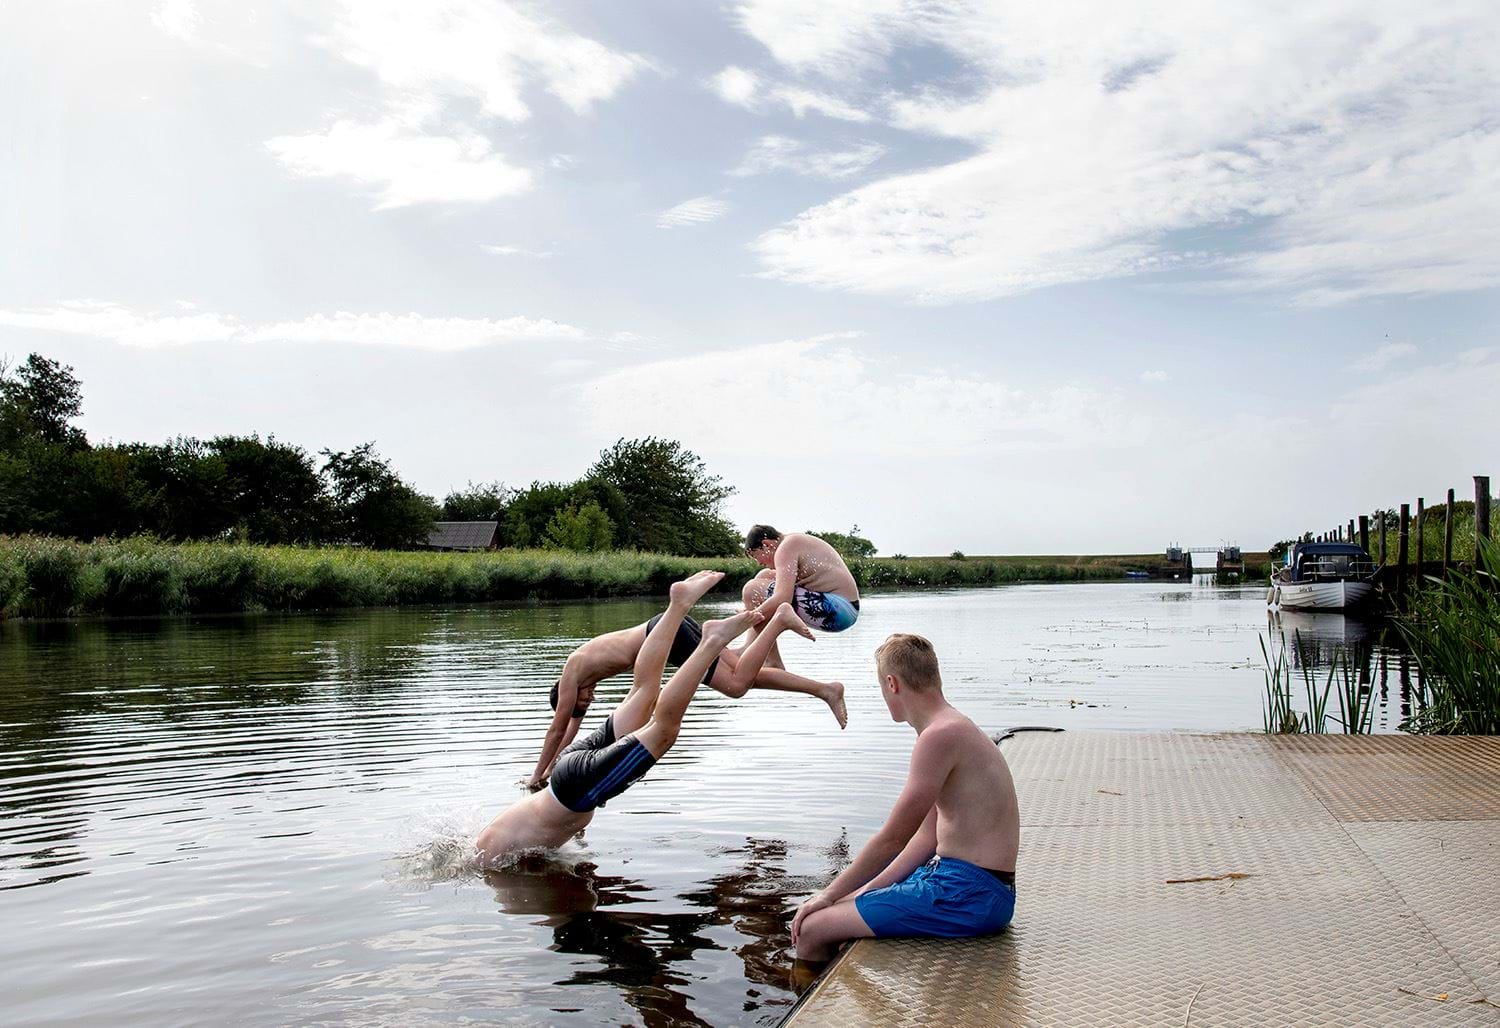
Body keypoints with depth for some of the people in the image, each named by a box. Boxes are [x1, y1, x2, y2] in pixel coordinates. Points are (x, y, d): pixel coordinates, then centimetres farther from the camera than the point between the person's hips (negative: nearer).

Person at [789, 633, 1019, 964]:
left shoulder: (940, 736, -19)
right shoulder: (952, 729, 13)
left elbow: (893, 838, -17)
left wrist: (829, 895, -7)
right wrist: (871, 889, 12)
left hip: (968, 895, -10)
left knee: (811, 930, -10)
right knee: (836, 909, 21)